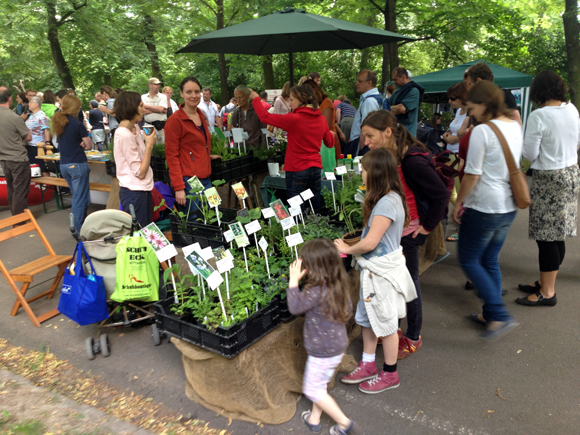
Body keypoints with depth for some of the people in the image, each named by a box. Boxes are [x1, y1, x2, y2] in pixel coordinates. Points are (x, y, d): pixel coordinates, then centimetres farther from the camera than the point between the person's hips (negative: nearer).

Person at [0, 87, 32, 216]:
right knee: (20, 192, 1)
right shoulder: (14, 117, -20)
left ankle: (14, 217, 30)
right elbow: (29, 137, -10)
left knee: (11, 190, 19)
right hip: (18, 159, -7)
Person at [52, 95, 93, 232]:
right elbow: (89, 146, -9)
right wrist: (81, 145, 5)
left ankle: (76, 226, 29)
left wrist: (76, 145, 3)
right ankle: (79, 231, 0)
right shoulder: (77, 124, -14)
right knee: (81, 200, -2)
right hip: (77, 164, -8)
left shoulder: (58, 122, 6)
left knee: (76, 197, 21)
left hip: (63, 164, 8)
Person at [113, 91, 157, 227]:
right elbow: (140, 173, -18)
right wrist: (150, 145, -13)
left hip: (144, 189, 9)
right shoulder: (124, 135, -19)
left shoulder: (135, 127, 9)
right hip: (133, 192, -9)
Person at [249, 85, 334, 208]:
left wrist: (256, 99, 10)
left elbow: (265, 117, -5)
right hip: (316, 169, 6)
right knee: (316, 209, 12)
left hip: (297, 170, -6)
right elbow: (330, 143, 16)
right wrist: (331, 133, 36)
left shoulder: (294, 119, -13)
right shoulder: (322, 119, 3)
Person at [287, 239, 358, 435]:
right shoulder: (339, 285, -5)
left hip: (323, 351, -9)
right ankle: (314, 419, 42)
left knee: (312, 389, 11)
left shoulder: (317, 291, -31)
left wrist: (294, 281, -18)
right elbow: (348, 309, 7)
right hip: (338, 345, 9)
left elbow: (295, 307, -22)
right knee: (319, 385, 25)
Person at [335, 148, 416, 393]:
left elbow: (370, 243, -25)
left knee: (386, 323, 8)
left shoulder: (387, 203, -25)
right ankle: (368, 365, 36)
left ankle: (390, 375, 27)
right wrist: (351, 246, 2)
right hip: (374, 269, 9)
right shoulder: (388, 198, 6)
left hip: (383, 273, -9)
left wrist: (347, 250, -9)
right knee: (367, 318, 19)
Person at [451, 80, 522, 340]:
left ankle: (500, 316, -1)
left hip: (485, 207, -8)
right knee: (490, 261, 18)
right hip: (509, 206, 9)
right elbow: (516, 166, 16)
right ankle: (490, 314, 26)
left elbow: (472, 174, -17)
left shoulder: (482, 131, -17)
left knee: (468, 260, 4)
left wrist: (458, 203, -6)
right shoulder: (515, 127, 8)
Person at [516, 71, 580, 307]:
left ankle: (547, 292, 7)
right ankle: (545, 281, 27)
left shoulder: (538, 116, -17)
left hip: (548, 179, -8)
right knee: (557, 234, 14)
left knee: (546, 236, -1)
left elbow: (530, 155, -14)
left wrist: (524, 144, 5)